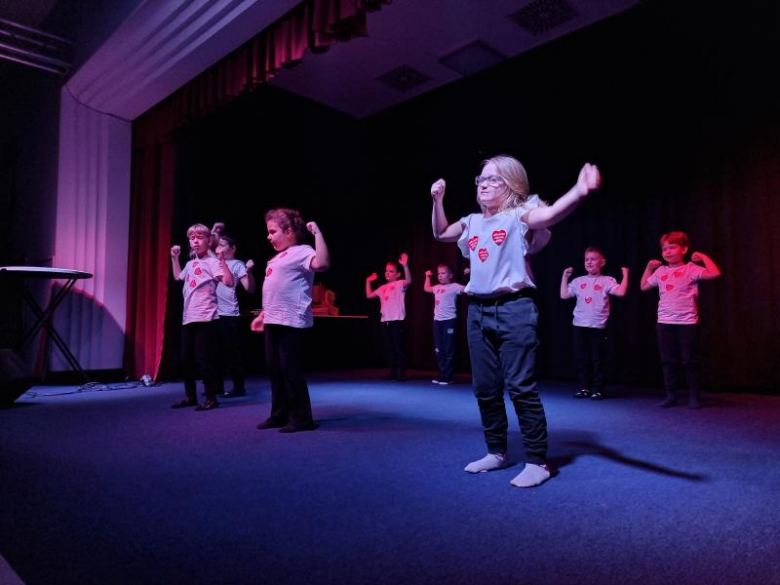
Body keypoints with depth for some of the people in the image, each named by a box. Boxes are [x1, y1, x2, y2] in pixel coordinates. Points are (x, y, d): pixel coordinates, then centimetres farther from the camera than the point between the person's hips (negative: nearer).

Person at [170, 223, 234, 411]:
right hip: (188, 318, 8)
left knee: (204, 358, -6)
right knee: (186, 359, 13)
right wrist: (175, 258, 30)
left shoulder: (212, 262, -8)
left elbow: (229, 282, -22)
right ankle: (190, 396, 25)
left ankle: (211, 398, 5)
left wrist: (222, 260, -24)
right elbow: (178, 277, 38)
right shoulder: (190, 264, 16)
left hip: (205, 318, -8)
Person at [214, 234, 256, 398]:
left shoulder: (237, 264, -4)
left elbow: (250, 289, -11)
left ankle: (239, 387, 6)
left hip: (229, 315, -7)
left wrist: (249, 271, -27)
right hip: (214, 313, 7)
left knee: (232, 352, -2)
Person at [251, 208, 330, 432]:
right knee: (275, 369, 13)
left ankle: (301, 418, 6)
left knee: (290, 369, -5)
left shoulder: (302, 251, -8)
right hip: (273, 321, 10)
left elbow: (322, 263, -31)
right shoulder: (278, 258, 21)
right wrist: (262, 315, 27)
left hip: (291, 322, -10)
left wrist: (317, 233, -27)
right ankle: (279, 415, 25)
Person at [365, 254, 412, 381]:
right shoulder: (383, 288, 18)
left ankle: (401, 373, 4)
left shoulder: (399, 284, -3)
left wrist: (405, 266, -36)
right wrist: (368, 281, 23)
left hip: (398, 320, -7)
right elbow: (369, 295, 25)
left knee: (400, 347, -3)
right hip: (385, 321, 7)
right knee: (389, 348, 12)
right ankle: (393, 372, 21)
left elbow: (409, 281, -25)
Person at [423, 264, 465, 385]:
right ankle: (442, 374, 19)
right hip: (437, 321, 7)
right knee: (439, 350, 10)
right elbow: (426, 288, 35)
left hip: (449, 321, -7)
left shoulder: (454, 287, -6)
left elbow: (467, 289, -20)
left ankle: (448, 376, 4)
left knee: (449, 350, -2)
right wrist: (427, 277, 33)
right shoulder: (437, 288, 15)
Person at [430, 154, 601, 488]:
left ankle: (537, 462, 6)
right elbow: (440, 233, 28)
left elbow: (549, 214, -23)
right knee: (485, 388, 12)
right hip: (478, 311, 7)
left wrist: (578, 192, -43)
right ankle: (497, 452, 28)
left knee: (521, 387, -6)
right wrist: (437, 200, 14)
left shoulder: (518, 215, -3)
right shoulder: (473, 222, 16)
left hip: (514, 309, -7)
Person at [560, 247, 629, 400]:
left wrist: (625, 275, -10)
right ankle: (585, 388, 19)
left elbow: (621, 292, -14)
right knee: (581, 358, 9)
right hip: (580, 325, 4)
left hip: (598, 326, -4)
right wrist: (565, 277, 12)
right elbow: (564, 295, 11)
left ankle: (598, 389, 12)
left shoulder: (607, 281, 0)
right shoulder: (578, 281, 10)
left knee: (598, 359, 2)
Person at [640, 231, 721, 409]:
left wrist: (703, 257, -10)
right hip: (664, 322, 4)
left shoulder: (691, 269, -4)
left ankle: (694, 397, 13)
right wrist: (649, 268, 18)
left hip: (687, 322, -4)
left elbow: (715, 273, -18)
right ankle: (670, 396, 17)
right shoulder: (660, 271, 10)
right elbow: (643, 286, 21)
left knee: (689, 361, 2)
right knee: (668, 361, 8)